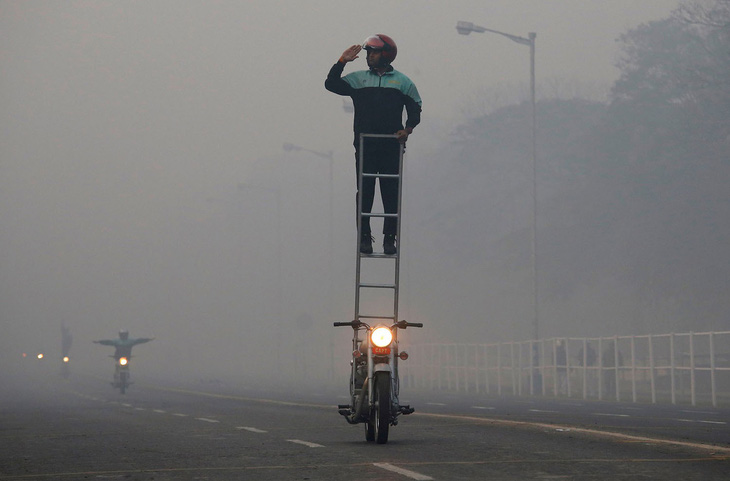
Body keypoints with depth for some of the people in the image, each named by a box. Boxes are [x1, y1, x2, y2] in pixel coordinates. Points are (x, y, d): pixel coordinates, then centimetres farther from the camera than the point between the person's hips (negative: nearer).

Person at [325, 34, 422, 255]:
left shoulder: (402, 81, 11)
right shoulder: (358, 79, 13)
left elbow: (415, 108, 11)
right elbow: (331, 84, 7)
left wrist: (408, 129, -5)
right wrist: (342, 61, -1)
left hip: (392, 146, -1)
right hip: (365, 146, 1)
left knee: (391, 193, -1)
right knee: (364, 192, 0)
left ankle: (390, 238, 4)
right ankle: (364, 237, 5)